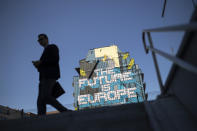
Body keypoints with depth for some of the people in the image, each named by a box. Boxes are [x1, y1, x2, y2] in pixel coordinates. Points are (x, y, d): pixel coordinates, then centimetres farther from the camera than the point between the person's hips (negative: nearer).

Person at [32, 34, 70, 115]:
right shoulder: (45, 53, 35)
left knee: (46, 97, -24)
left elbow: (55, 59, -11)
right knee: (41, 101, -7)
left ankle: (65, 112, -18)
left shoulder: (53, 47, 9)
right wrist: (38, 65, 9)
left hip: (50, 75, -9)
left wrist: (40, 62, -9)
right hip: (45, 78, 9)